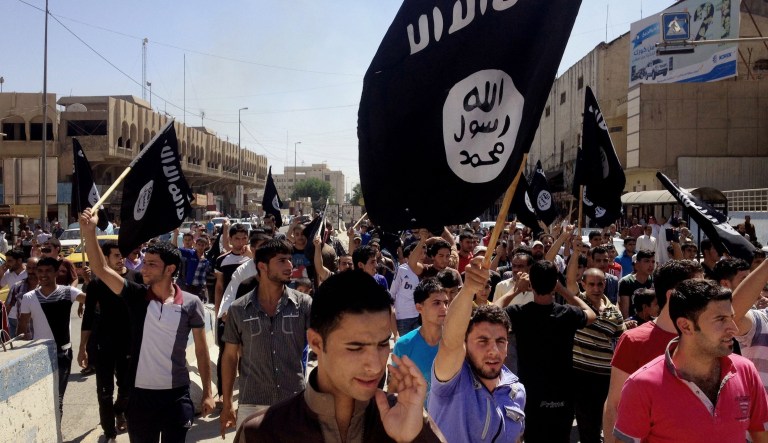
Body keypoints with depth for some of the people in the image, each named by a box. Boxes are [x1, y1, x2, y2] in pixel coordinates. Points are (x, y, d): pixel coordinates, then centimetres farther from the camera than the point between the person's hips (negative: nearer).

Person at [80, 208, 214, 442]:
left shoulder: (191, 303, -7)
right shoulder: (137, 296, -2)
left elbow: (201, 350, -1)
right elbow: (101, 269, -13)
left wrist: (207, 392, -2)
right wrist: (89, 231, -26)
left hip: (176, 394, -2)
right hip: (140, 393, 2)